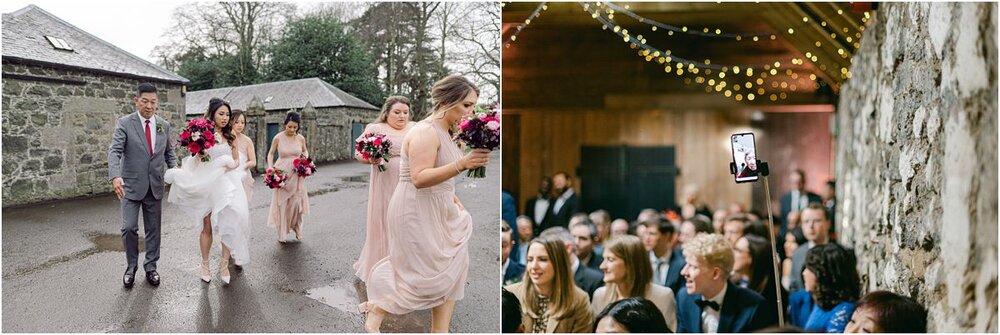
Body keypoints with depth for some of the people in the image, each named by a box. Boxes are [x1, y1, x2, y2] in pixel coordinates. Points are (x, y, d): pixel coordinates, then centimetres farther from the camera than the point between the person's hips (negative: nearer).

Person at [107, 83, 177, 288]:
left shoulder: (164, 126, 5)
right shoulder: (125, 123, -7)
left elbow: (169, 152, 14)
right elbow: (115, 151, -16)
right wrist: (115, 176, -32)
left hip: (155, 186, 3)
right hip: (131, 185, -3)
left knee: (153, 229, 9)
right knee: (129, 228, -6)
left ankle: (151, 267, 22)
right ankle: (131, 266, 14)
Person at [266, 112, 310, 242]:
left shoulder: (300, 138, -2)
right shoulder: (278, 138, -8)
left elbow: (305, 151, 18)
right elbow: (270, 153, 4)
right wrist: (270, 168, -7)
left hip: (296, 174, 1)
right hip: (281, 173, -1)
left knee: (296, 202, -2)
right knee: (282, 203, 3)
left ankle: (296, 228, 20)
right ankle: (281, 233, 14)